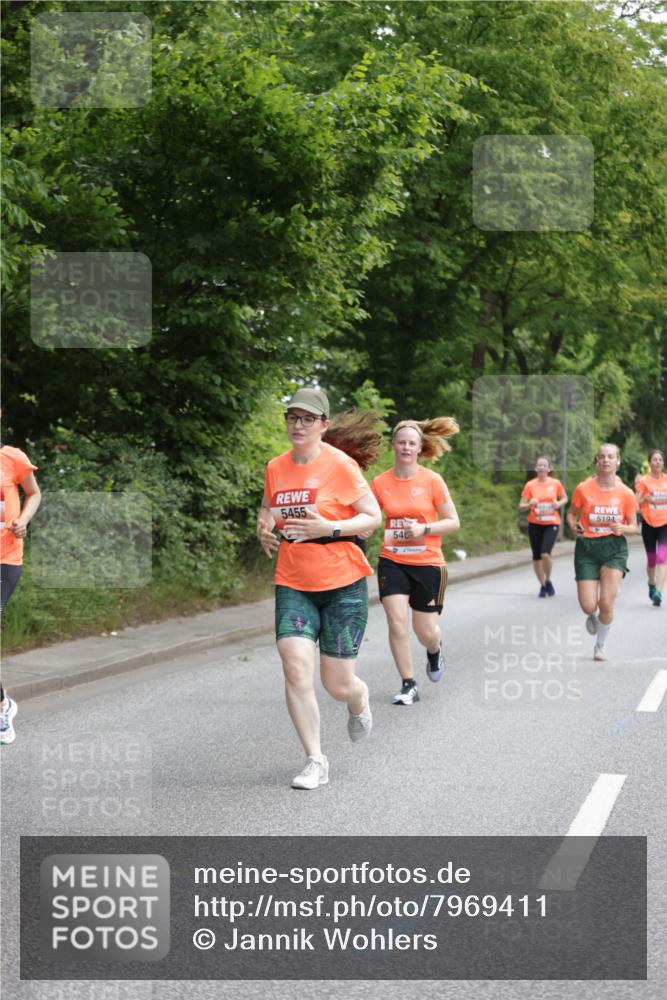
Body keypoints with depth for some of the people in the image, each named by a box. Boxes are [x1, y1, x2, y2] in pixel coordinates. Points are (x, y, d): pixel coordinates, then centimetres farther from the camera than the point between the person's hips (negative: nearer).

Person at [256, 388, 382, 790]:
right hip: (293, 583, 3)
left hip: (343, 583, -3)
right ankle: (315, 761, -3)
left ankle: (359, 699, 40)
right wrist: (265, 529, 1)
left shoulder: (340, 465, -10)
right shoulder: (276, 467, 5)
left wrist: (329, 528, -22)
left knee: (338, 685, 0)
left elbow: (374, 516, -7)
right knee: (296, 667, -15)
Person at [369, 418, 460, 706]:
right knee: (397, 622, -12)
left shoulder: (432, 480, -7)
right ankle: (408, 685, 2)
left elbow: (453, 522, -3)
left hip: (427, 563, -1)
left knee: (425, 631, 5)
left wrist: (424, 529, -18)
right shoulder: (380, 483, -1)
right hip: (392, 562, 1)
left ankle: (435, 651, 42)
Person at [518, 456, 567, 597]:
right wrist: (529, 504, -20)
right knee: (537, 556, 6)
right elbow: (521, 506, 1)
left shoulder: (556, 483, -1)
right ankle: (542, 585, 24)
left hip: (551, 523, -2)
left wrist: (559, 504, -7)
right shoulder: (530, 485, -1)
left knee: (545, 554, -18)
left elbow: (565, 498, 15)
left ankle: (548, 580, 7)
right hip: (534, 524, 2)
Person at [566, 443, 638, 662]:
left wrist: (622, 528, -16)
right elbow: (571, 513, 10)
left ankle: (600, 646, 14)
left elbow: (634, 527, 7)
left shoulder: (626, 494, -3)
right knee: (588, 606, -6)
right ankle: (592, 617, 36)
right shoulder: (583, 489, -5)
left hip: (614, 548, 0)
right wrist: (574, 526, -11)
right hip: (587, 547, 0)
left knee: (606, 603, -12)